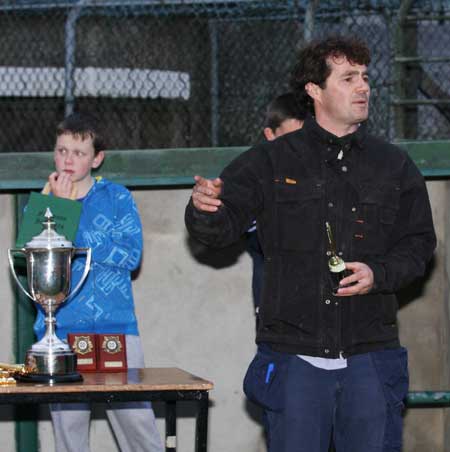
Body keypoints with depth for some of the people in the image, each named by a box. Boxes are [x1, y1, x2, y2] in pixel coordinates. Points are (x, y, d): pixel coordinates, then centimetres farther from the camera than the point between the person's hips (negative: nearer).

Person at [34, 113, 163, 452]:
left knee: (137, 421, -8)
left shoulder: (117, 198, 8)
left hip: (116, 326, -1)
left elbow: (131, 256, -5)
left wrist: (75, 242, -9)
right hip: (61, 332, 1)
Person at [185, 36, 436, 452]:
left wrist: (379, 274, -8)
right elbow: (222, 228, 2)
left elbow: (419, 242, 11)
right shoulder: (271, 163, 5)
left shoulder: (394, 165, 9)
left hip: (370, 356, 2)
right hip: (295, 358, -1)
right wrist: (204, 208, -22)